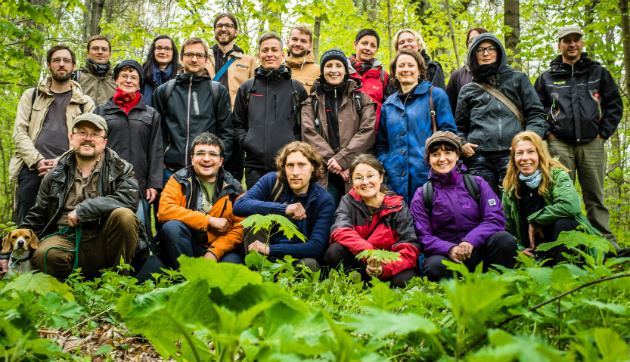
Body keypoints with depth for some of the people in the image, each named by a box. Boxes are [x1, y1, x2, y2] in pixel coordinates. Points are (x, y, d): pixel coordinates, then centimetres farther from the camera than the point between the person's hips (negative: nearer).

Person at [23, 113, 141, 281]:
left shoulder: (120, 168, 7)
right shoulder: (56, 175, 15)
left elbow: (130, 197, -15)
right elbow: (36, 218, 20)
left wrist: (82, 210, -15)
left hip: (101, 246, -1)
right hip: (66, 239, 2)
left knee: (124, 215, -30)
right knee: (44, 255, -32)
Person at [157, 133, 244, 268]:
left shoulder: (233, 188, 7)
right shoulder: (179, 180, 6)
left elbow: (240, 229, 0)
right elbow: (165, 211, -12)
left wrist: (214, 252, -15)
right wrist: (210, 220, -14)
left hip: (220, 248, -1)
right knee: (172, 226, -29)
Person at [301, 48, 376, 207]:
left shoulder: (361, 99, 12)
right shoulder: (312, 102, 14)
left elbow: (368, 132, -1)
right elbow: (309, 133, 1)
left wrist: (342, 159, -12)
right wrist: (332, 161, -12)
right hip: (324, 175, 0)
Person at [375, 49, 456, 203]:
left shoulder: (435, 95, 7)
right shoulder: (388, 105, 18)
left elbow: (448, 132, 2)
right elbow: (381, 143, 22)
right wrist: (383, 165, 5)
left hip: (426, 176, -3)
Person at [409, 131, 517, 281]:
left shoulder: (477, 184, 11)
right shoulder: (422, 196, 8)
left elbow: (496, 219, 0)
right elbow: (423, 237, 1)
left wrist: (470, 241, -19)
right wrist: (449, 249, -20)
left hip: (477, 250, 2)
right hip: (444, 254, -2)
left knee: (503, 238, -27)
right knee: (435, 266, -36)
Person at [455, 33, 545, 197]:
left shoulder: (518, 79, 18)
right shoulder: (468, 90, 21)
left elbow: (536, 114, 12)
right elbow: (459, 126, 23)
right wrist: (462, 144, 2)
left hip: (512, 155, -1)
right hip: (479, 158, 1)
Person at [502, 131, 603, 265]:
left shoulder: (557, 175, -8)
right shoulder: (510, 191, 3)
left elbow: (571, 205, -29)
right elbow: (509, 230, 8)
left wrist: (535, 220, -19)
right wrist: (519, 249, -11)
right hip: (536, 253, 3)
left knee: (562, 222, -34)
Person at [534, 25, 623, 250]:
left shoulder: (599, 73, 16)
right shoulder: (546, 78, 14)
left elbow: (615, 105, 13)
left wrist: (603, 133, 2)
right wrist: (548, 133, -1)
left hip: (592, 144, 1)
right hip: (559, 145, 0)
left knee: (595, 198, 1)